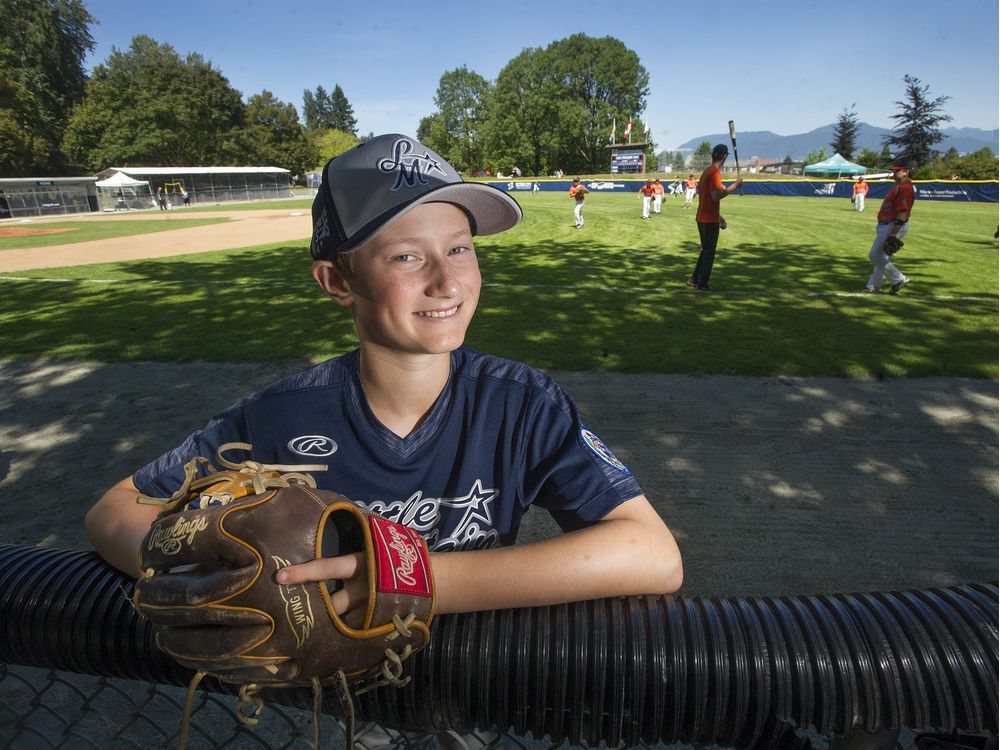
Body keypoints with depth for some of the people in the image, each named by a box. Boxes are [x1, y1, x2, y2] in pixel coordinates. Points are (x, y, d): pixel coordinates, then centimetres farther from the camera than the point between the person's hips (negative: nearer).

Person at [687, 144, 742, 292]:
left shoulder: (706, 171, 14)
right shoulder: (715, 173, -15)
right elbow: (716, 196, -26)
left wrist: (719, 216, 23)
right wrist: (735, 185, -18)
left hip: (702, 218, 9)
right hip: (710, 220, -9)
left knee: (706, 250, 19)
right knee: (709, 252, -1)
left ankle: (694, 279, 23)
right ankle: (702, 284, 4)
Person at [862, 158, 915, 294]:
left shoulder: (905, 188, -16)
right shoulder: (899, 187, 17)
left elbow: (903, 212, -23)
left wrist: (893, 234, -27)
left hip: (895, 226, -11)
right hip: (886, 226, 11)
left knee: (875, 255, -10)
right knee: (880, 255, 12)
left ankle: (899, 279, 0)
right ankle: (873, 286, 18)